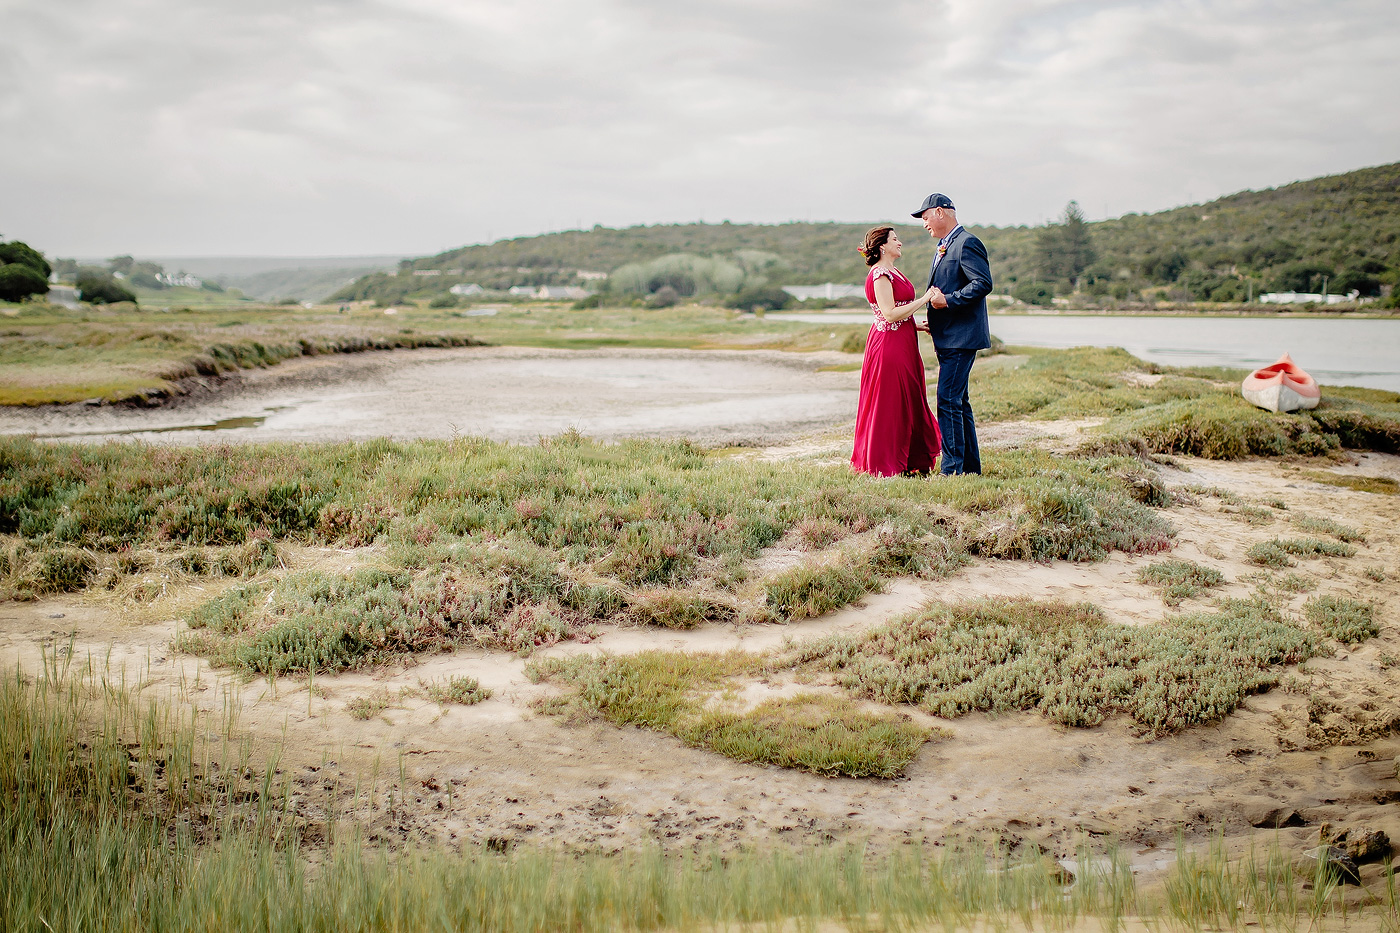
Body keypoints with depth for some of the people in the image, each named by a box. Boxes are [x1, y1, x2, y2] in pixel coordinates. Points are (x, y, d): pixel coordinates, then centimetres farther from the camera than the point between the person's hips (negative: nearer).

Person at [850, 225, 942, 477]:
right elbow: (890, 314, -22)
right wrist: (924, 299, -19)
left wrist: (916, 325, 12)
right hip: (889, 345, -10)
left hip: (901, 343, 10)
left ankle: (909, 463, 20)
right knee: (889, 404, -3)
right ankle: (885, 465, 5)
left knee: (906, 403, 13)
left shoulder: (891, 272, 16)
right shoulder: (880, 274, -14)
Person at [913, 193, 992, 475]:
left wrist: (948, 301, -21)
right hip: (948, 338, 11)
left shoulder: (967, 243, -11)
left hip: (960, 337, -11)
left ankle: (951, 470, -11)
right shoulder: (944, 247, 20)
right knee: (959, 402, 13)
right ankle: (970, 466, 19)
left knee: (948, 400, -12)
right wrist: (934, 324, 16)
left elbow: (983, 283, -21)